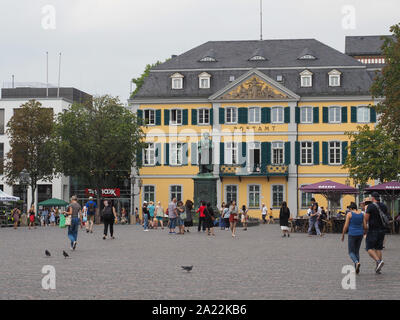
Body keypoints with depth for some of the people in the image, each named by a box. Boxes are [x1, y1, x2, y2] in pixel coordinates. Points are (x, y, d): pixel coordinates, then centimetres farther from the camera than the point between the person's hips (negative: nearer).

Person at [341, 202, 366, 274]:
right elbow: (365, 227, 3)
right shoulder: (361, 214, 5)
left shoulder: (349, 214, -8)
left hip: (352, 235, -5)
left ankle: (357, 262, -26)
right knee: (357, 251, 17)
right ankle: (356, 269, 13)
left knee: (351, 252, 4)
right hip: (360, 234, 5)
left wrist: (343, 235, 3)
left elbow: (346, 226, -9)